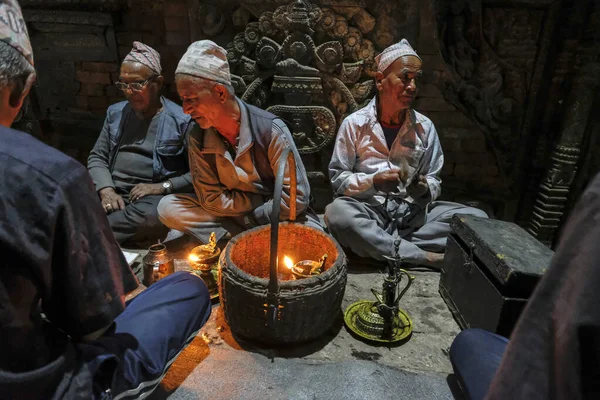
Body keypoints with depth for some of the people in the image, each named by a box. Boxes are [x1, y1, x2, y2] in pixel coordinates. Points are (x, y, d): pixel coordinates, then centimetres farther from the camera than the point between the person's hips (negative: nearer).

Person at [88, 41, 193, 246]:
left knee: (148, 217, -38)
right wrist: (106, 190, -5)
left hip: (154, 197, -4)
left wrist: (162, 187, -17)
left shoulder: (181, 120, -3)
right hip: (112, 192, 4)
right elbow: (97, 157, 15)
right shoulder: (115, 113, 14)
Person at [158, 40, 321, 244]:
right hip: (232, 217, 4)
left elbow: (296, 197, -20)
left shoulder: (270, 129, -22)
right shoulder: (198, 137, -10)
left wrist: (249, 219, -15)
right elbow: (211, 198, -8)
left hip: (278, 218, -3)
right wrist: (268, 201, -14)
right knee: (168, 208, -14)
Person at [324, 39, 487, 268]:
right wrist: (373, 181, -20)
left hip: (413, 211, 3)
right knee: (337, 213, -36)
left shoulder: (425, 127, 6)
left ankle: (383, 244, -21)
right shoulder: (355, 124, -2)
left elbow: (434, 181, 11)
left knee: (477, 219, -17)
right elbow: (337, 179, -3)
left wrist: (425, 189, -13)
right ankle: (425, 257, -25)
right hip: (369, 210, -3)